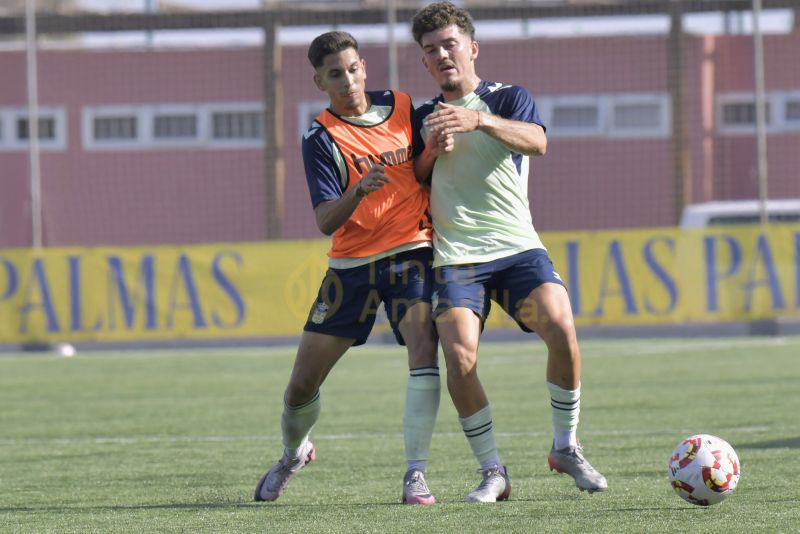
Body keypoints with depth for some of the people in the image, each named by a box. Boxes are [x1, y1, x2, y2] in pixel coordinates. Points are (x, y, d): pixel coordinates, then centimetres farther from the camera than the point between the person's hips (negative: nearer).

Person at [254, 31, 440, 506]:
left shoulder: (403, 107, 2)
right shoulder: (322, 138, -7)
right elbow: (326, 221, -17)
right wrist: (360, 189, -35)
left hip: (411, 252, 1)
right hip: (352, 265, 0)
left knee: (424, 351, -25)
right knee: (302, 385, 4)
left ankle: (417, 475, -21)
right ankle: (294, 453, 36)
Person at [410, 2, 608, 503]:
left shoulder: (510, 99, 8)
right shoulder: (423, 117, 17)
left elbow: (536, 141, -14)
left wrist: (479, 120, -31)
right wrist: (432, 152, -5)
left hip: (517, 247, -1)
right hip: (456, 258, 1)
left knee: (562, 328, -24)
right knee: (460, 358, -21)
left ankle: (566, 447, -3)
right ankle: (493, 472, -7)